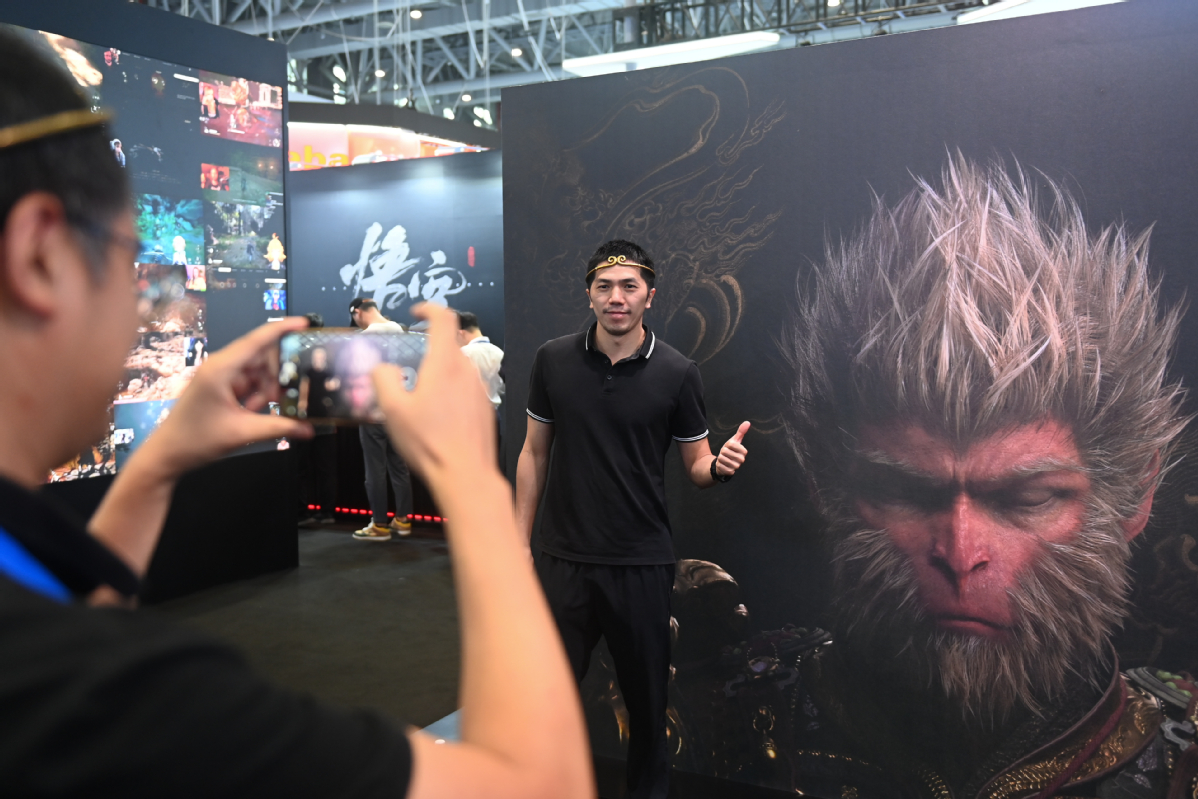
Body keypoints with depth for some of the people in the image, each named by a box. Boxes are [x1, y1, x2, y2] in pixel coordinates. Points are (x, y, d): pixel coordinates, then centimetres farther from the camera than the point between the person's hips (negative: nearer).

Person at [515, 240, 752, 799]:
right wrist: (518, 540, 5)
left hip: (641, 563, -1)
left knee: (646, 695, 12)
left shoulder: (676, 373, -5)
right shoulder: (553, 360, -1)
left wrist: (718, 465, -22)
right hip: (564, 558, 1)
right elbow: (534, 452, 7)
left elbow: (695, 465, 2)